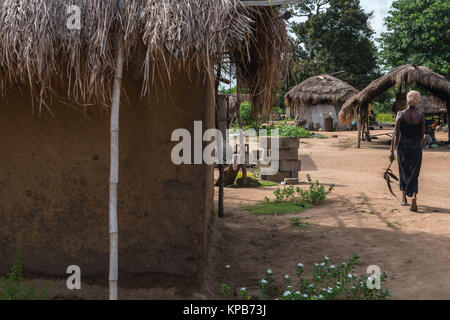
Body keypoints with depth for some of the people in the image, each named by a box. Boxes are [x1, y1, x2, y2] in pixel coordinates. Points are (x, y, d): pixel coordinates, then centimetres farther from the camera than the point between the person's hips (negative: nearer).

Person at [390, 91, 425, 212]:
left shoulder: (401, 115, -8)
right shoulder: (421, 116, -2)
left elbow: (396, 134, -10)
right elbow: (422, 135, 4)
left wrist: (392, 151, -7)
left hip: (402, 146, 0)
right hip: (416, 147, 0)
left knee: (404, 172, 17)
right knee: (414, 174, 5)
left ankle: (404, 198, 25)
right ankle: (414, 196, -17)